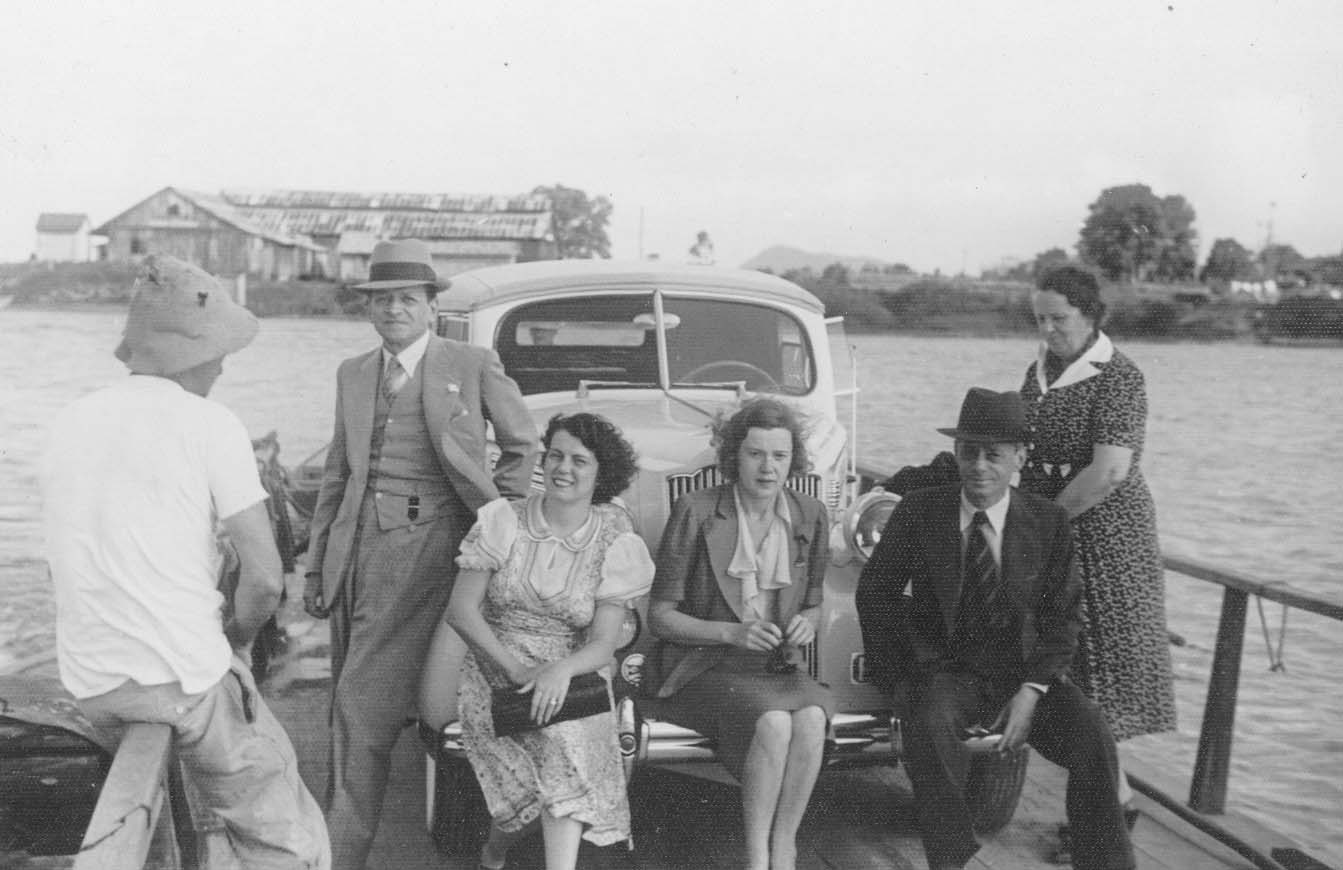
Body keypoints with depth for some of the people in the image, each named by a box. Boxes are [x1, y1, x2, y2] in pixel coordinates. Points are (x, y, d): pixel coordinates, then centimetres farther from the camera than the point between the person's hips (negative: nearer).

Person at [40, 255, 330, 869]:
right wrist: (235, 641, 8)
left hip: (88, 682, 6)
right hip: (185, 675, -6)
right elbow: (264, 580, -12)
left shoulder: (68, 424, 10)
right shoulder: (209, 424, -7)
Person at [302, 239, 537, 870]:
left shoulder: (473, 365, 1)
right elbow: (336, 473, 17)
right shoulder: (353, 374, 15)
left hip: (423, 545, -5)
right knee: (349, 705, 12)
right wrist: (316, 563, 14)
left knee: (362, 705, -10)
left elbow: (523, 445, 10)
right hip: (357, 544, 5)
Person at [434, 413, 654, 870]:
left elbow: (603, 644, -4)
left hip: (569, 675, 1)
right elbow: (462, 609, -3)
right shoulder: (503, 521, -2)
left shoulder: (613, 544, -1)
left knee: (566, 744, -30)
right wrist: (515, 667, -15)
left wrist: (562, 669, -25)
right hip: (494, 666, -1)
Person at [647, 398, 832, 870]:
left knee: (811, 719, -30)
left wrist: (806, 623, -8)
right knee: (773, 724, -32)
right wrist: (732, 632, -20)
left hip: (775, 667, 4)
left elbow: (812, 606, 17)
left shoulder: (809, 516, 4)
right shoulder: (695, 512, -9)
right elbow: (659, 618, -7)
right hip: (703, 667, -4)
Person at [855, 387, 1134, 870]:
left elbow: (1062, 617, 2)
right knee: (931, 726, -34)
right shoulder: (918, 512, -1)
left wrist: (1031, 691, -12)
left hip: (1027, 672, 1)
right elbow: (876, 592, 6)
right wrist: (898, 678, -2)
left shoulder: (1049, 522, 1)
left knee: (1092, 738, -24)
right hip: (947, 671, -1)